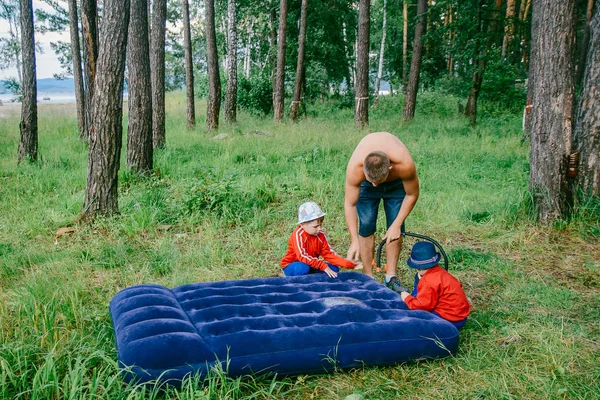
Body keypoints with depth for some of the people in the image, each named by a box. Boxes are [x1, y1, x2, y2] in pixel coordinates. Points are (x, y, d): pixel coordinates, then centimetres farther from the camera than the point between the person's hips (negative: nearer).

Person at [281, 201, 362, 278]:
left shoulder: (321, 235, -5)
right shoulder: (298, 235, -26)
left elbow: (329, 254, -6)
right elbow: (302, 256, -36)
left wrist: (348, 263, -20)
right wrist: (324, 266, -40)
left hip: (311, 266, 6)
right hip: (291, 266, -6)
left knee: (334, 269, -10)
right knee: (303, 267, -40)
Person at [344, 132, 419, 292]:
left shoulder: (405, 165, -42)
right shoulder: (355, 168, -41)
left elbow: (412, 195, -22)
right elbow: (350, 204, -30)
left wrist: (397, 225, -20)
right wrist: (354, 241, -31)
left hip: (396, 182, 0)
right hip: (365, 183, 0)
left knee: (395, 229, -4)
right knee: (366, 226, -9)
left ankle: (391, 277, 8)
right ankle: (368, 277, 2)